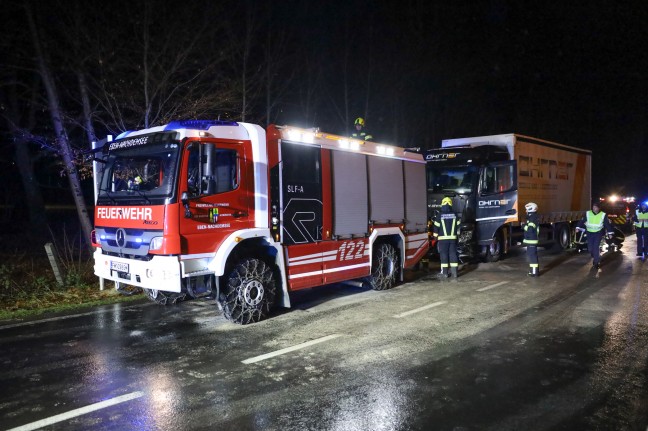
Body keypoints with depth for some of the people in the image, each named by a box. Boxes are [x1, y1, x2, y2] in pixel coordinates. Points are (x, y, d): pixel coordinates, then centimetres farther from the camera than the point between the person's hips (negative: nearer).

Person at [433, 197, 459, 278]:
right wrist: (456, 234, 22)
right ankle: (454, 272, 8)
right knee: (453, 254, 7)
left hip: (443, 238, -3)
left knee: (444, 255, 0)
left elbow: (436, 227, -5)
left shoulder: (440, 215, -7)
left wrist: (435, 236, 5)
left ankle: (444, 272, 0)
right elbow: (458, 226, 11)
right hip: (453, 238, 4)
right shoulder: (454, 215, 4)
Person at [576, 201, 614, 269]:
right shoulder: (588, 214, 1)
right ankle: (594, 258, 31)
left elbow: (607, 224, -1)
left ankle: (596, 262, -4)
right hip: (589, 233, 2)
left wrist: (610, 233, -6)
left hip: (598, 233, -2)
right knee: (590, 247, 1)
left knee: (596, 247, -13)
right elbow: (582, 221, 4)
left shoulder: (603, 215, -3)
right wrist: (579, 228, -9)